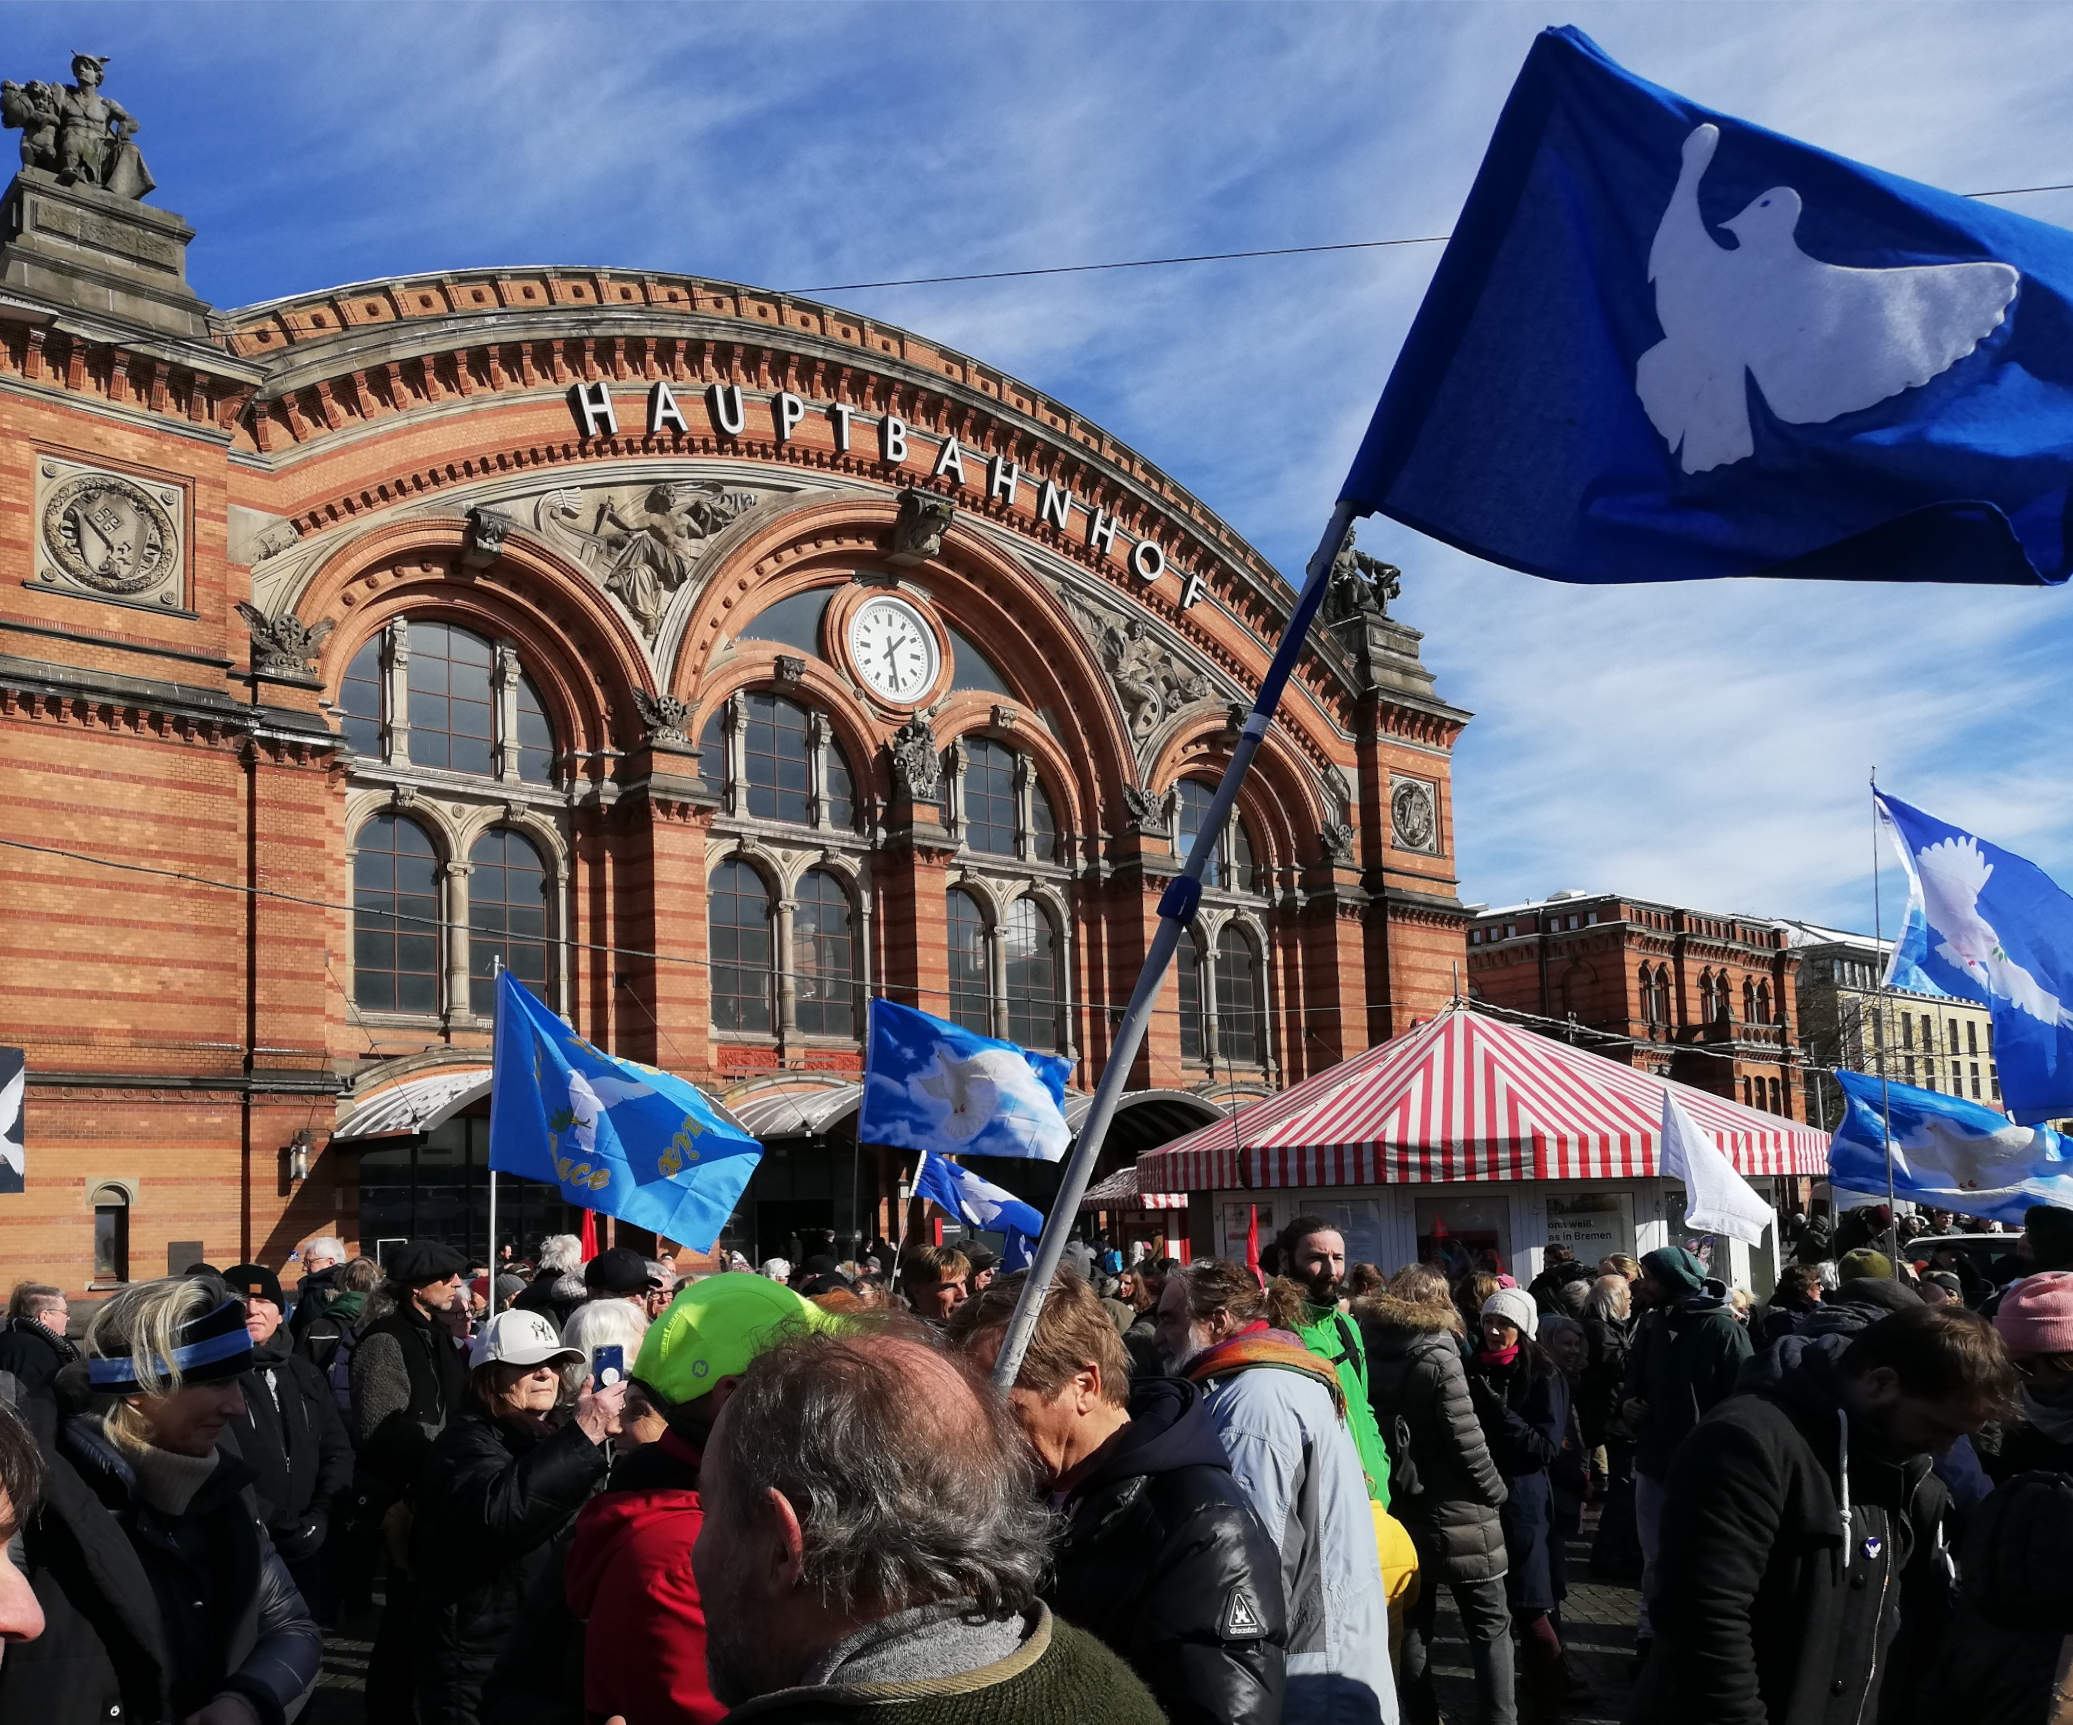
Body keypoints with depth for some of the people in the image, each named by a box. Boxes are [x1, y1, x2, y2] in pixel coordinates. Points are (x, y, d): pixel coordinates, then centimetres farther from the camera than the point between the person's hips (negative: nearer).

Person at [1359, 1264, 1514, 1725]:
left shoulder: (1371, 1352, 1)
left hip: (1398, 1506, 5)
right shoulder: (1437, 1356, -15)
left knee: (1412, 1624, 14)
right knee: (1490, 1623, 7)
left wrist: (1393, 1480, 12)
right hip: (1453, 1512, -5)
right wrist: (1494, 1490, -2)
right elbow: (1465, 1437, -16)